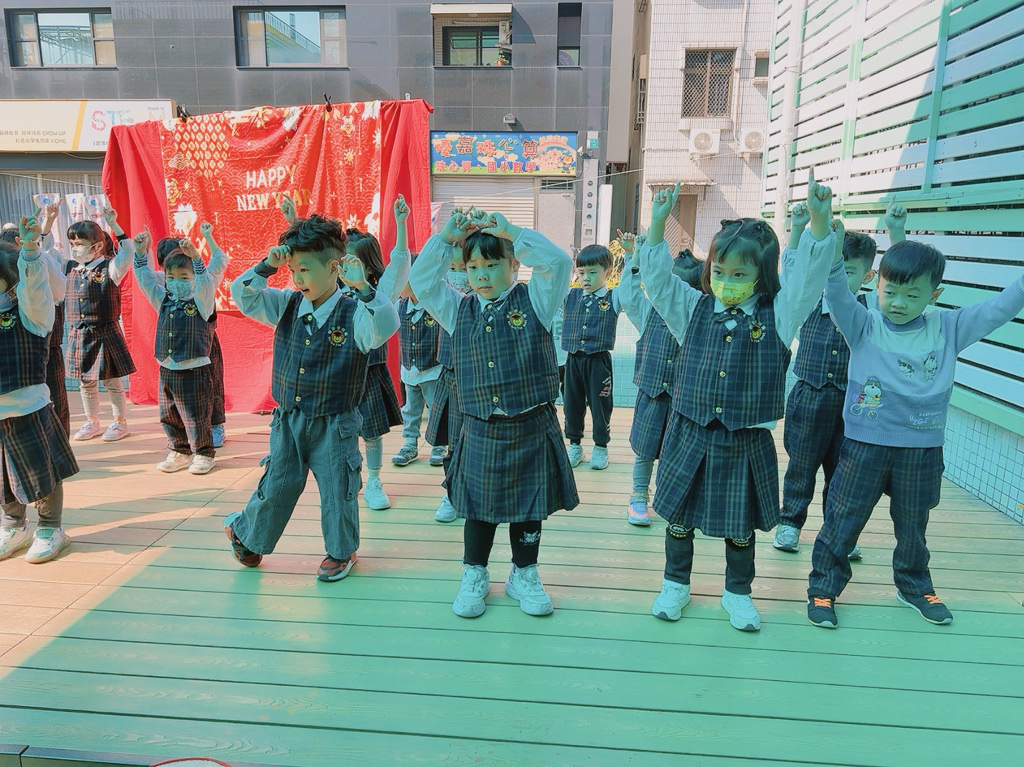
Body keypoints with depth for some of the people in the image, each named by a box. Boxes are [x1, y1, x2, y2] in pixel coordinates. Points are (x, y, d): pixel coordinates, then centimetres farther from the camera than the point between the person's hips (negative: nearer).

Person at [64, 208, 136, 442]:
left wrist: (113, 224, -20)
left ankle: (120, 422, 18)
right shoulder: (69, 269, 7)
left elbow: (128, 250, -21)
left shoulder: (110, 268, -9)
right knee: (86, 381, 15)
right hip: (78, 333, 5)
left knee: (111, 380, 4)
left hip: (105, 332, -5)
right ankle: (92, 422, 29)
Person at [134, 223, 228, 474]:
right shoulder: (163, 301, 10)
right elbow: (145, 277, 13)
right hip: (167, 371, 6)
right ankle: (179, 452, 29)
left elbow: (207, 279, -20)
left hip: (194, 371, -6)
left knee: (196, 417, 3)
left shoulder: (201, 301, -5)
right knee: (169, 417, 14)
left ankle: (203, 454, 19)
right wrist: (141, 252, 3)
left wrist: (195, 257, -31)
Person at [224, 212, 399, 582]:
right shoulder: (287, 306, 1)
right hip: (288, 419, 3)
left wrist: (363, 288, -41)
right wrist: (267, 266, -13)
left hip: (334, 424, -3)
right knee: (277, 486, 13)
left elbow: (386, 326, -31)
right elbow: (242, 296, 1)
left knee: (337, 490, 9)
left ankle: (341, 551, 32)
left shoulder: (354, 314, -13)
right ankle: (246, 533, 40)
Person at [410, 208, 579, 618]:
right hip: (480, 431, 2)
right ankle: (474, 574, 32)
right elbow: (421, 281, 4)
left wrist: (510, 232, -14)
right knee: (478, 507, 13)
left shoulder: (533, 301, -1)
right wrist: (445, 237, -3)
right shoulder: (460, 310, 7)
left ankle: (524, 574, 32)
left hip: (532, 429, -2)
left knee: (529, 507, 12)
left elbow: (558, 263, -13)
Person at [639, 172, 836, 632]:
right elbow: (658, 278, -5)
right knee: (680, 515, 13)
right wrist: (658, 223, -17)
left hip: (747, 440, -1)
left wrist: (819, 218, -25)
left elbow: (810, 275, -12)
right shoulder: (694, 308, 2)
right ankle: (675, 584, 34)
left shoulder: (777, 315, -2)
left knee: (741, 524, 14)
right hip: (689, 434, 1)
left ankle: (738, 592, 35)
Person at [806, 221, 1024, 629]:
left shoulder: (948, 330, 1)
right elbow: (837, 294, -22)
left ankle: (915, 586, 41)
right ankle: (823, 587, 19)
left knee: (913, 525, 21)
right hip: (865, 446, -3)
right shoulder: (864, 326, -7)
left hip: (922, 450, 3)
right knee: (843, 521, 5)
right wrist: (831, 253, -38)